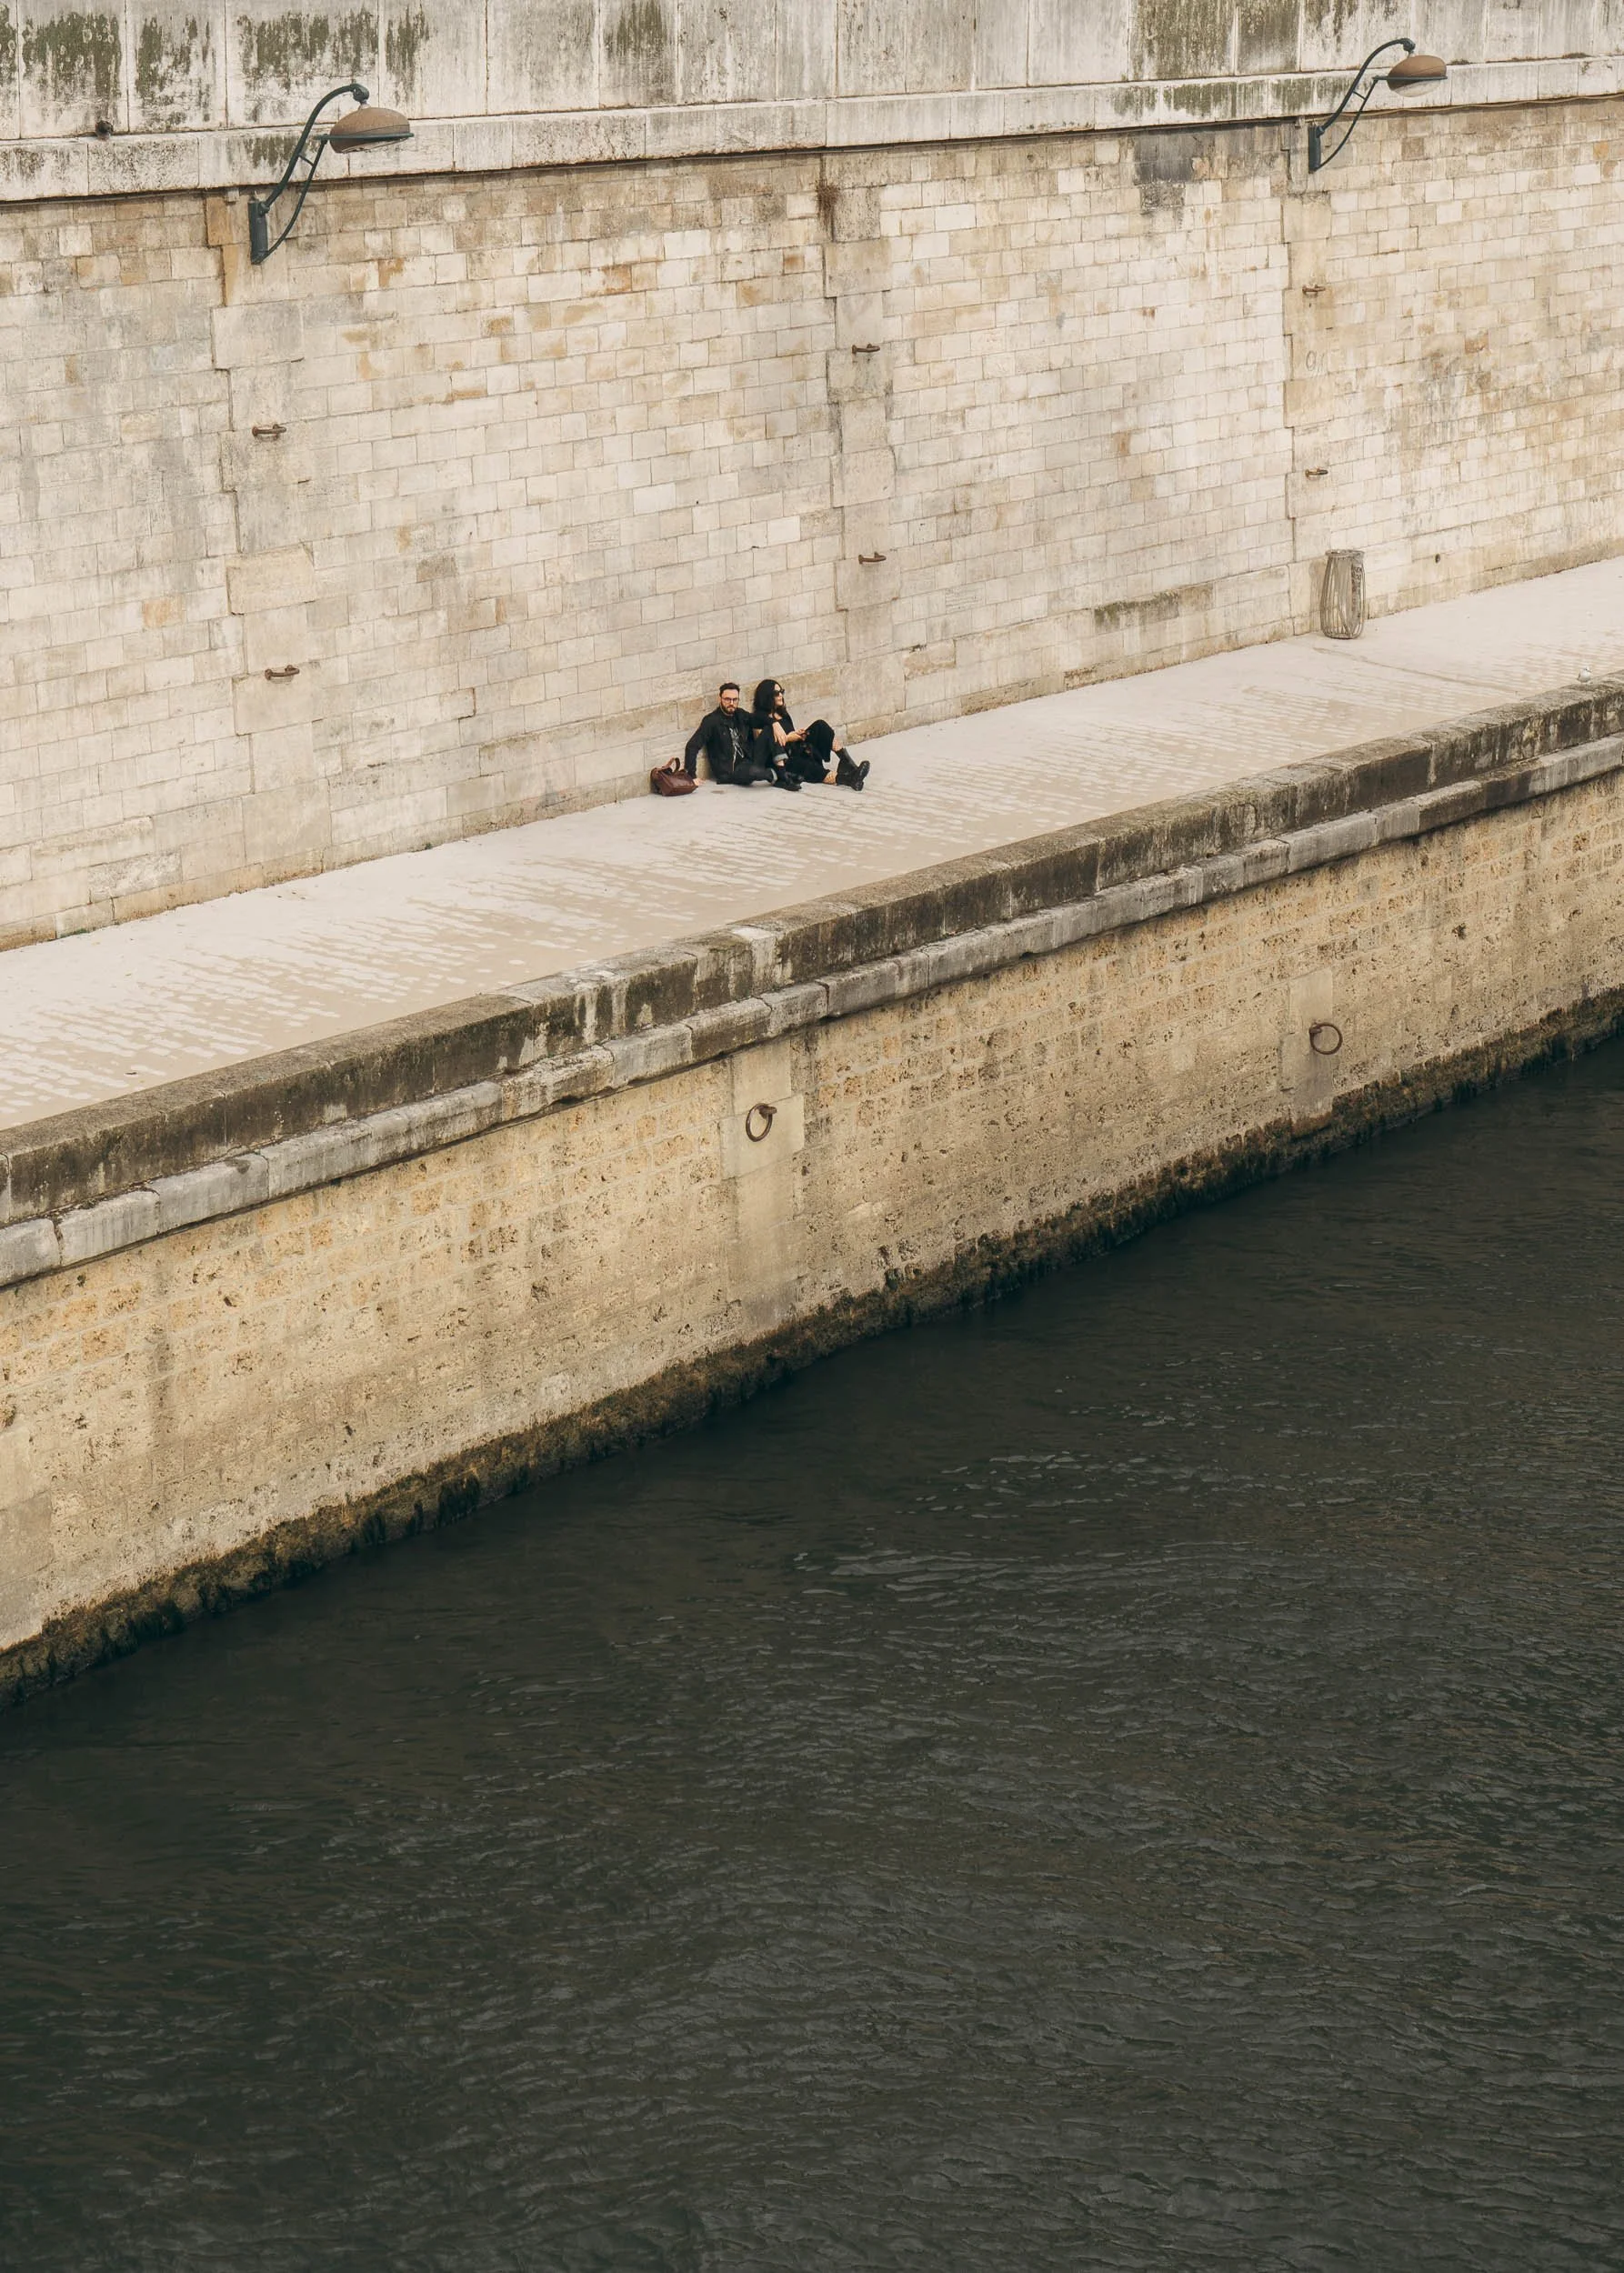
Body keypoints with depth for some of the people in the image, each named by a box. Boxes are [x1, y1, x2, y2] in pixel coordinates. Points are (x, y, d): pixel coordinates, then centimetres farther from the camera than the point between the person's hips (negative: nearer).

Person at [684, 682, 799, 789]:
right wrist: (691, 775, -22)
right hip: (729, 772, -6)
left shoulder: (740, 715, 12)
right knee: (753, 772, -39)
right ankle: (776, 775, -7)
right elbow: (692, 746, -14)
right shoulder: (711, 721, -8)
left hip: (748, 763, 6)